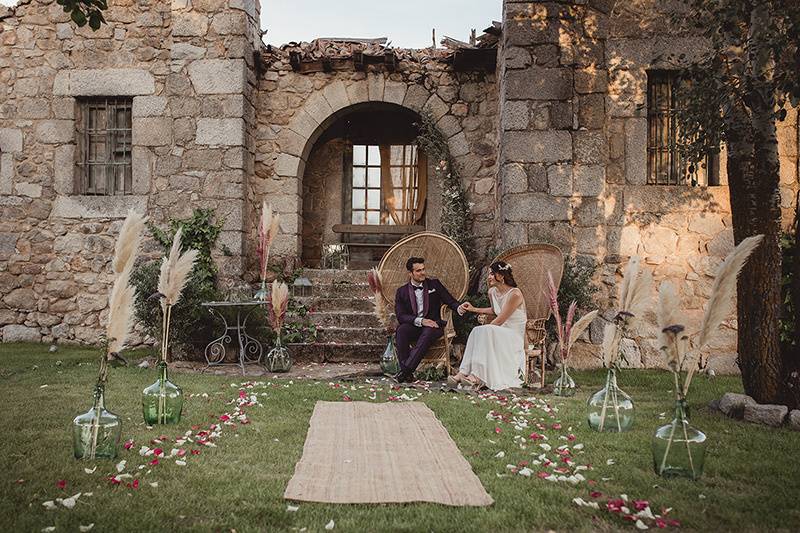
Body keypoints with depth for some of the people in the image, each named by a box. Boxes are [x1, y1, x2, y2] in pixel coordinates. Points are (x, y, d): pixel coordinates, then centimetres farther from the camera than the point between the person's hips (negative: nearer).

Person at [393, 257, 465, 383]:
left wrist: (458, 308, -17)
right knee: (401, 330, -32)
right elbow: (401, 316, -2)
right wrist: (420, 321, -18)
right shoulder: (402, 291, 9)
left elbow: (450, 301, 8)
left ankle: (406, 370, -40)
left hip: (433, 325, -1)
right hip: (413, 326, 1)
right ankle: (407, 374, -35)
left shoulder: (434, 284, 12)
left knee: (428, 332, -36)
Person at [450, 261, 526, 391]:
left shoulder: (515, 294, -17)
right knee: (477, 332, -24)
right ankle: (463, 373, -36)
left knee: (485, 331, -32)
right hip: (499, 333, 7)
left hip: (515, 335, -7)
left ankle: (478, 376, -39)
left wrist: (483, 331, -11)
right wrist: (474, 309, 21)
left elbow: (500, 320, -18)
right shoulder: (492, 292, 8)